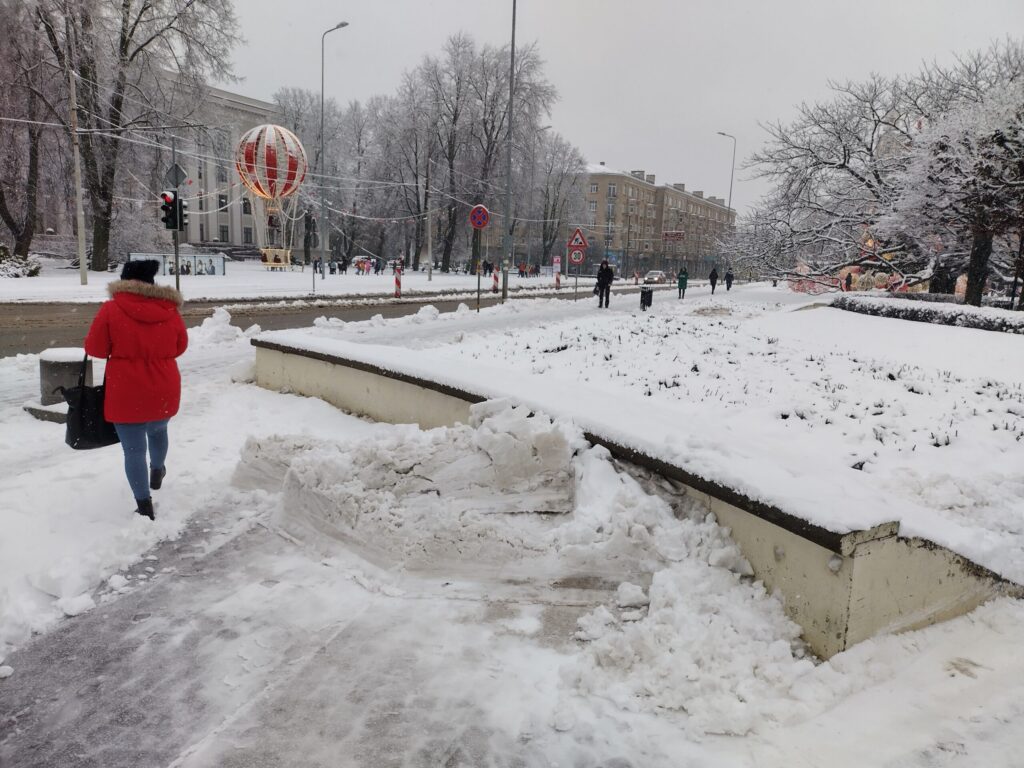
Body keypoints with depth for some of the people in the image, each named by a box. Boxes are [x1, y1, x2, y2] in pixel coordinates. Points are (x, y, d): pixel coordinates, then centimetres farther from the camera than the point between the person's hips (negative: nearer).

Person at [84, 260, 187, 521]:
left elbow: (94, 349, -6)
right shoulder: (170, 310, -3)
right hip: (164, 391, 4)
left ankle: (144, 506, 6)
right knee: (158, 430, 30)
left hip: (127, 394, -4)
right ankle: (157, 473, 52)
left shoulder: (111, 309, -12)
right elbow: (180, 346, 9)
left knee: (134, 449, 4)